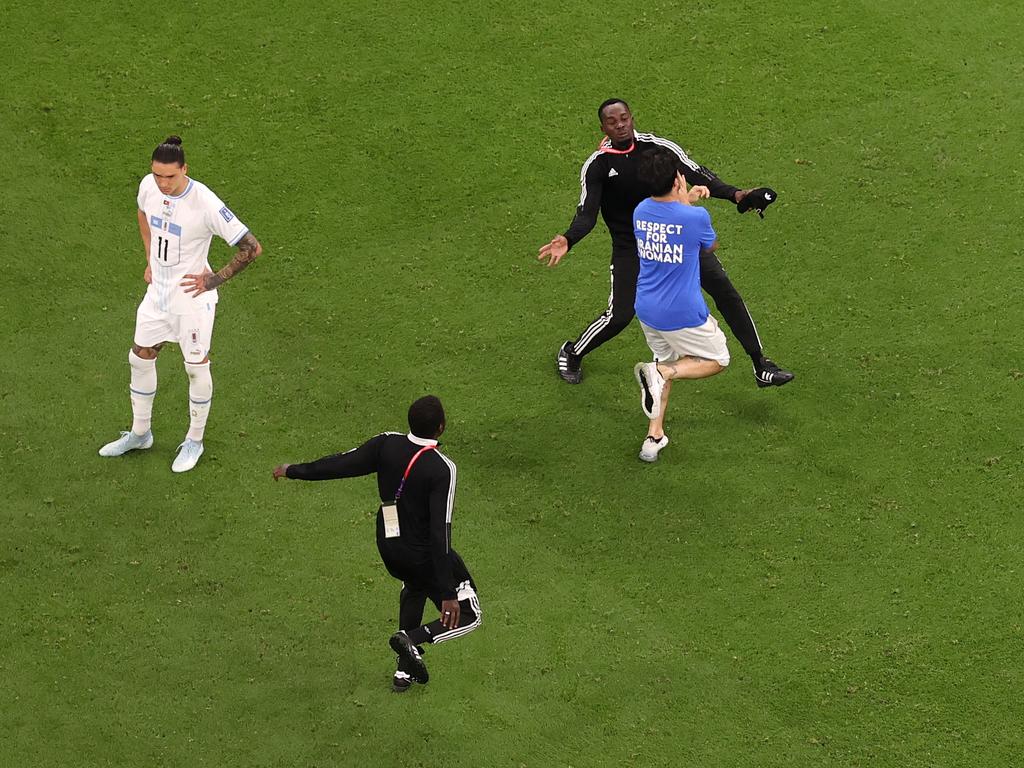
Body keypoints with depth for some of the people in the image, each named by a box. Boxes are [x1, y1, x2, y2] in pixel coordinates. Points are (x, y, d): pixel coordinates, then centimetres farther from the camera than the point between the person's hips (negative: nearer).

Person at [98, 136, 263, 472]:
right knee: (140, 358, 15)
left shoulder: (205, 203, -29)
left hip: (192, 296, -6)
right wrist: (150, 261, 12)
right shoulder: (149, 186, -10)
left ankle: (194, 441, 25)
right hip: (158, 290, 6)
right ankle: (140, 433, 34)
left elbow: (252, 247, -23)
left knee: (196, 368, 6)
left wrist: (216, 279, -20)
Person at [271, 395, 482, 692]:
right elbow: (440, 531, -27)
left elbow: (342, 464, -3)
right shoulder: (441, 469, -27)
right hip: (424, 553, -6)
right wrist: (447, 593, -24)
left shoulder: (386, 444, -13)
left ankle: (405, 669, 36)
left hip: (388, 546, 6)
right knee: (468, 616, 9)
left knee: (415, 587, 37)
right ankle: (414, 638, -13)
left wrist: (294, 471, 15)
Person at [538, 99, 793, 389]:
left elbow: (696, 174, -12)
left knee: (723, 288, -8)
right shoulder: (596, 165, -9)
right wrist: (567, 240, -35)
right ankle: (571, 354, 21)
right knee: (619, 316, -10)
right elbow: (587, 213, -14)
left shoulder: (658, 147, -7)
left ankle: (760, 366, 0)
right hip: (630, 249, -2)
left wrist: (735, 194, -28)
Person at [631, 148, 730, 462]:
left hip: (647, 310, 6)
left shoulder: (641, 211, -5)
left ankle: (655, 435, 23)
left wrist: (684, 202, 21)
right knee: (717, 360, 16)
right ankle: (660, 373, -10)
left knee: (667, 359, 28)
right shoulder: (696, 218, -23)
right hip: (683, 314, -6)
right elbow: (709, 247, 1)